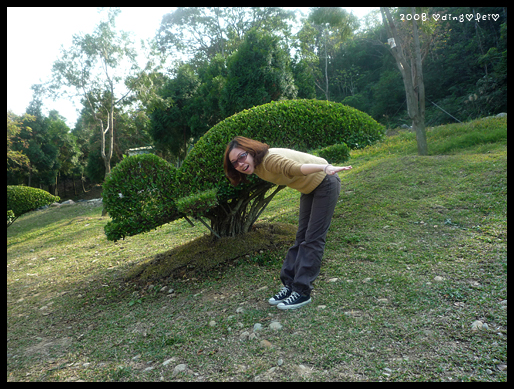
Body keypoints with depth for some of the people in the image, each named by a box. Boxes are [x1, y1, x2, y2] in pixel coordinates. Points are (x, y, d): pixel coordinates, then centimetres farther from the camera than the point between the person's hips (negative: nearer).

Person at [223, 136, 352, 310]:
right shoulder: (258, 167, -6)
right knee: (301, 237, 8)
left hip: (325, 183, -9)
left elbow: (297, 168, -51)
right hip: (309, 188, 9)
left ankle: (302, 292, -7)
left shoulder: (270, 159, -32)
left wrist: (326, 168, -66)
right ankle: (290, 285, 13)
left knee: (313, 239, -10)